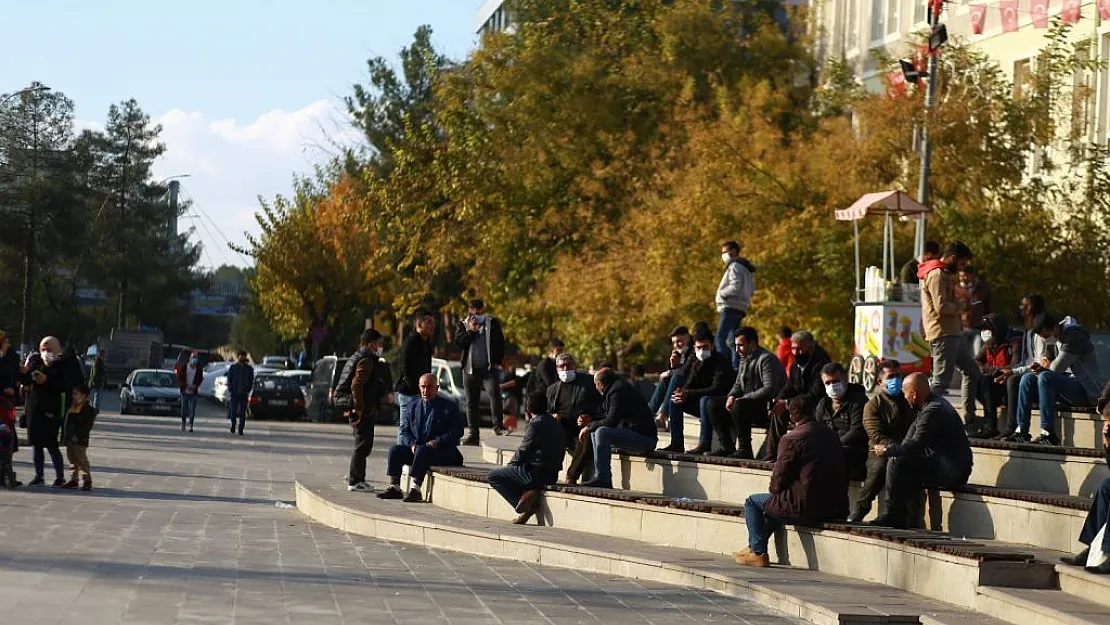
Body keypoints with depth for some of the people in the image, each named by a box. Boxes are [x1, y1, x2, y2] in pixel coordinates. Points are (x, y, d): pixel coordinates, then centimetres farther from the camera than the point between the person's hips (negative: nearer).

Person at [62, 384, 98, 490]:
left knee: (82, 460, -6)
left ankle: (87, 481, -2)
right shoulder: (71, 408, 15)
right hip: (69, 440, 9)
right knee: (72, 460, 13)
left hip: (80, 441, -9)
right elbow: (66, 423, 21)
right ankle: (73, 479, 20)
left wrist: (78, 436, -21)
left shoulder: (88, 409, -12)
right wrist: (64, 437, 16)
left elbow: (87, 425, -18)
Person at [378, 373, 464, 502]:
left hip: (443, 451, -5)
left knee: (422, 450, -35)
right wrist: (412, 444, -11)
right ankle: (394, 488, -20)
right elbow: (406, 432, 11)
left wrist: (438, 441, -20)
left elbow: (457, 432, -7)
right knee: (395, 450, -18)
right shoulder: (412, 407, 16)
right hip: (416, 449, 5)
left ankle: (415, 489, -41)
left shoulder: (450, 407, 3)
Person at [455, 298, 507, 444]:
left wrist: (498, 361, -4)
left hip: (489, 367, -2)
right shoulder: (464, 325, 11)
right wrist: (471, 331, -11)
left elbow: (500, 343, 5)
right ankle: (473, 434, 8)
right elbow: (458, 342, -2)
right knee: (471, 402, 4)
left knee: (494, 393, -24)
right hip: (470, 369, 2)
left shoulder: (492, 322, 7)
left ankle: (498, 425, -19)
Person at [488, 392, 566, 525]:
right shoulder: (556, 423, 12)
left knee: (494, 476, -1)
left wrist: (511, 464, 8)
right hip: (552, 473, 9)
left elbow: (523, 452, -13)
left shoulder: (535, 425, -15)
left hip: (537, 472, -9)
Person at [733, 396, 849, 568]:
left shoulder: (791, 439, -13)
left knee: (752, 502, 15)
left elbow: (778, 481, -10)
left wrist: (775, 490, 15)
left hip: (806, 507, -8)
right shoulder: (832, 436, 8)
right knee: (774, 504, 34)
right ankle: (755, 546, 43)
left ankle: (758, 553, 18)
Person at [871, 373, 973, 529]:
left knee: (897, 463, -18)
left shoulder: (933, 411, -18)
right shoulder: (936, 403, 15)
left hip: (952, 471, -11)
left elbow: (915, 445, -20)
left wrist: (887, 450, -8)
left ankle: (893, 516, -13)